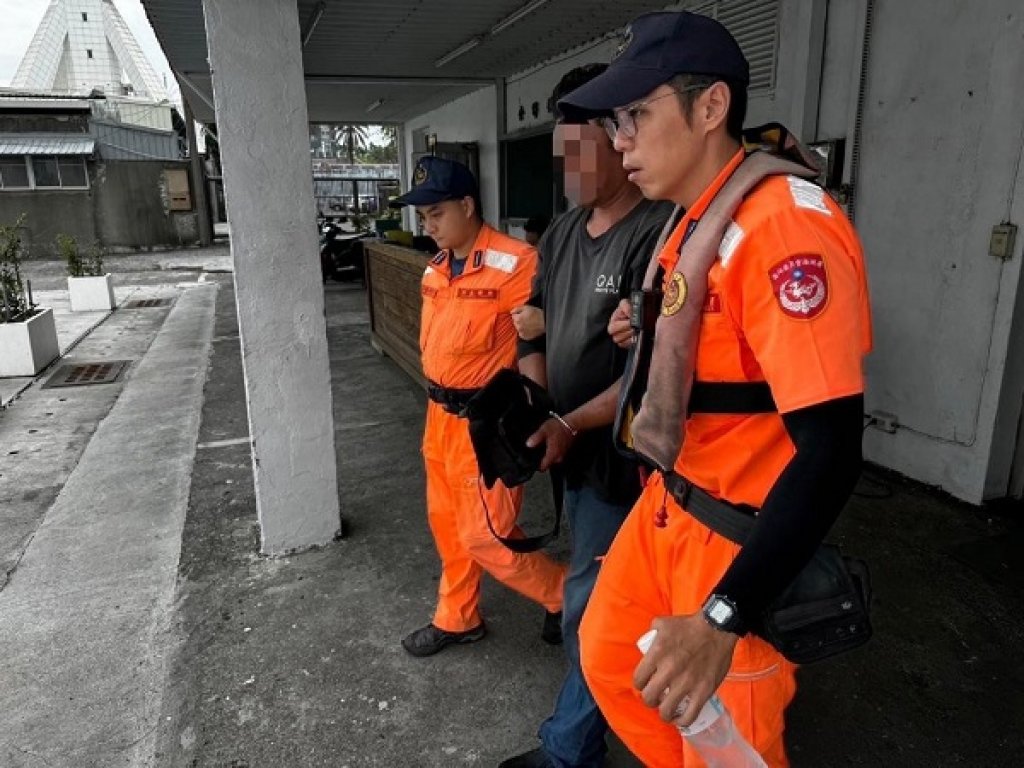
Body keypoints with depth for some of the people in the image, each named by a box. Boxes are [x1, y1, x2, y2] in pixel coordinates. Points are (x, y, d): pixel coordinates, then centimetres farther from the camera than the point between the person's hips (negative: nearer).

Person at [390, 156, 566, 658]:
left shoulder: (515, 263, -20)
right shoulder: (435, 269, 7)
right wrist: (437, 401, 11)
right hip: (440, 414, 8)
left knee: (486, 534, 0)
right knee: (446, 522, 19)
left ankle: (567, 596, 24)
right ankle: (457, 619, 38)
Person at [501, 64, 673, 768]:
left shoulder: (659, 235, -19)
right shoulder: (562, 233, 8)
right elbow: (532, 327, 11)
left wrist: (569, 425, -24)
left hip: (620, 454, -8)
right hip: (572, 446, 8)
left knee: (593, 605, 5)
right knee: (606, 591, 24)